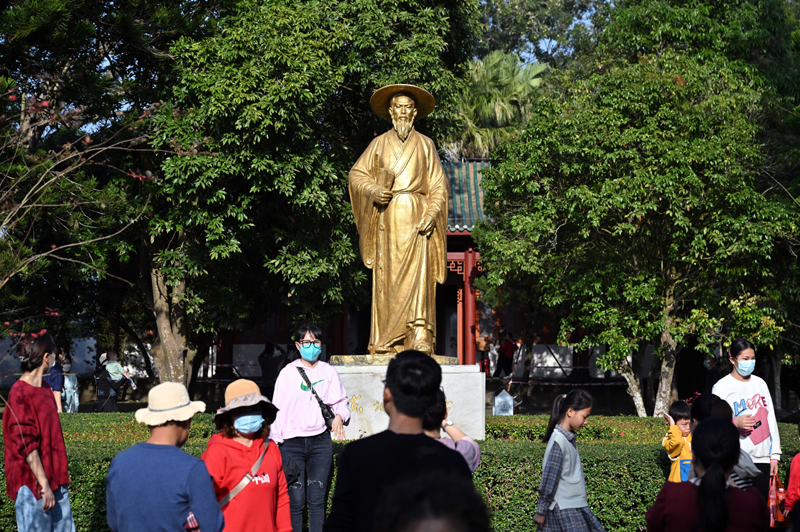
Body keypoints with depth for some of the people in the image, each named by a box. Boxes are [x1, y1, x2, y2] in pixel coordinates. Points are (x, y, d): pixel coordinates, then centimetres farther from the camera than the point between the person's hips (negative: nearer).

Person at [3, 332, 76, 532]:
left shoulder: (44, 388, 9)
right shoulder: (20, 394, -16)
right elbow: (27, 446, -19)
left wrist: (60, 476, 16)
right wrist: (44, 485, -19)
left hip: (55, 477, 8)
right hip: (33, 483, -8)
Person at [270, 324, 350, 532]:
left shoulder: (328, 372, 7)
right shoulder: (288, 373, 3)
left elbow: (340, 402, 10)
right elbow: (278, 408, 3)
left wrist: (339, 416, -13)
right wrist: (274, 441, -2)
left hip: (321, 442, 1)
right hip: (292, 442, -1)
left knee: (317, 499, 1)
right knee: (295, 499, -4)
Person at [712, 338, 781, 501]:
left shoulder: (760, 383, 14)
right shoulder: (722, 386, -2)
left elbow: (770, 419, 15)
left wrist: (774, 454, 11)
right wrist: (735, 422, -25)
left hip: (762, 458, 5)